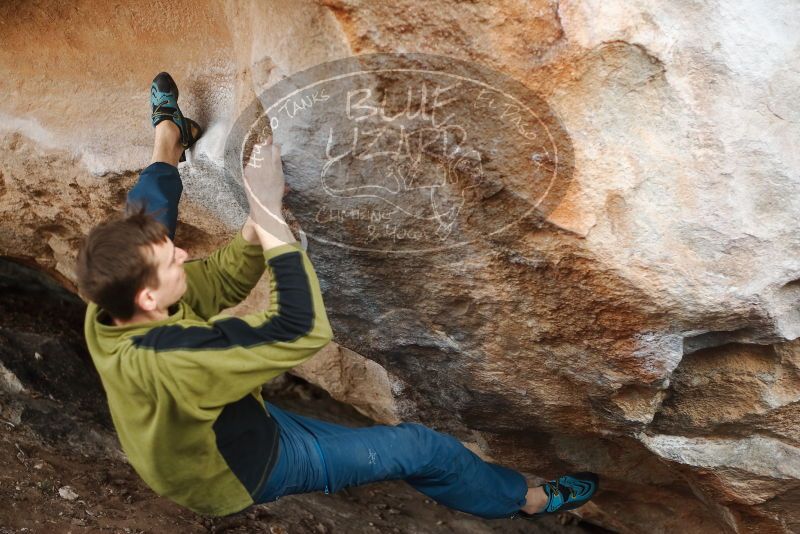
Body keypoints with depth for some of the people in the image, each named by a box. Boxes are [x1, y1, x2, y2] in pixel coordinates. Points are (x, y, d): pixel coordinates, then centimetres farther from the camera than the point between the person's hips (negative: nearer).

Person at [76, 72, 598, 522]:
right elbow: (303, 329, -47)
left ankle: (169, 136, 37)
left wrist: (258, 220, -30)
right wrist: (271, 217, -45)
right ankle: (525, 498, 28)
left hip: (175, 430, 6)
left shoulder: (108, 308, -24)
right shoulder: (172, 360, -48)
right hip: (241, 468, -6)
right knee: (419, 447, 2)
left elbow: (221, 283, -14)